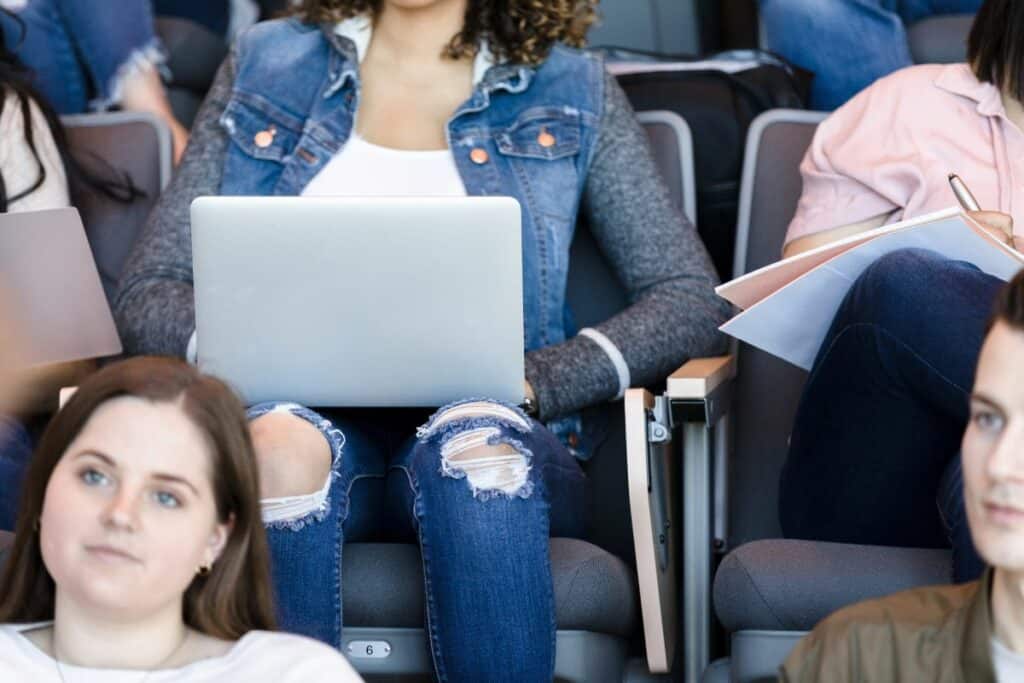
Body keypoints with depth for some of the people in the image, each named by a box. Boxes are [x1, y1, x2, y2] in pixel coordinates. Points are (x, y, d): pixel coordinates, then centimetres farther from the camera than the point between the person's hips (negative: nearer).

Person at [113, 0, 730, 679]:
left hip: (488, 423, 0)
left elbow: (694, 303, 6)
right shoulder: (267, 65, 17)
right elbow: (145, 297, 11)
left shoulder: (569, 90, 14)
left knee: (474, 442, -36)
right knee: (279, 439, -35)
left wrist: (532, 380, -11)